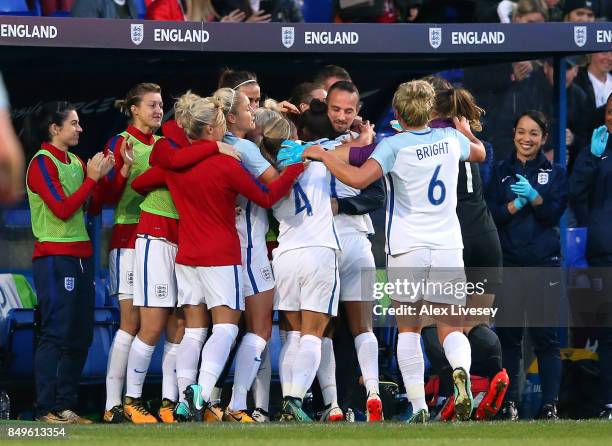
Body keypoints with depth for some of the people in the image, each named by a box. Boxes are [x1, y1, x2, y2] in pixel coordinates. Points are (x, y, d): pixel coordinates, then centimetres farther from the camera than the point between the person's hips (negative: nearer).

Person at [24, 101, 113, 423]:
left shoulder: (75, 163, 14)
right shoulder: (42, 163, -8)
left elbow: (97, 204, 15)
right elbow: (62, 209, -16)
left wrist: (104, 176, 2)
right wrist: (92, 178, -12)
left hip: (80, 257, 8)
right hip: (54, 257, -8)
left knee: (80, 336, 8)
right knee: (56, 333, -10)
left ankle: (65, 406, 12)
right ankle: (46, 411, -10)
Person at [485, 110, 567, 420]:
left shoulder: (555, 173, 8)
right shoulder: (501, 171, 8)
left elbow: (555, 214, -5)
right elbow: (492, 215, 1)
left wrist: (534, 197, -21)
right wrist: (516, 203, -15)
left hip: (544, 263, -1)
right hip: (508, 262, 1)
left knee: (545, 333, -4)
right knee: (508, 333, 0)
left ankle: (550, 404, -2)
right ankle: (508, 401, 7)